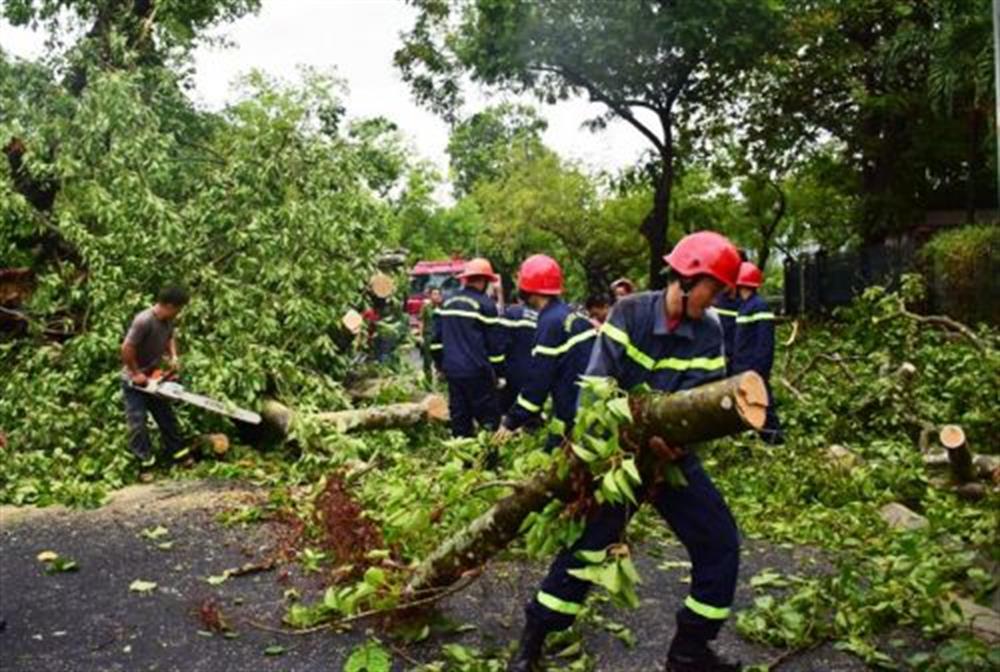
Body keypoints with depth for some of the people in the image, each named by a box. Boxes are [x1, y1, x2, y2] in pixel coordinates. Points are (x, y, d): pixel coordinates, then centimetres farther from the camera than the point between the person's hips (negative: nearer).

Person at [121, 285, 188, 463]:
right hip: (134, 380, -8)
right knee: (137, 422, -2)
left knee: (166, 416, 16)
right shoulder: (144, 321, -31)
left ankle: (178, 452, 28)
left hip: (153, 377, 8)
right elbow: (127, 348, -30)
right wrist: (136, 373, -21)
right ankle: (144, 460, 8)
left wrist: (174, 357, -2)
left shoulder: (168, 319, -5)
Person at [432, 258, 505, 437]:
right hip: (476, 372, -6)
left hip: (452, 370, 6)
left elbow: (436, 338, 16)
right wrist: (498, 372, 1)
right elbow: (495, 343, -7)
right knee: (488, 418, 0)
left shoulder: (447, 303, 11)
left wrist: (441, 364, 24)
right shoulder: (485, 304, -8)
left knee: (459, 418, 12)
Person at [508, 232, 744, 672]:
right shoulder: (629, 313, -13)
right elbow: (598, 386, -20)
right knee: (587, 542, -5)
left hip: (672, 456, 4)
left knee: (720, 543, 2)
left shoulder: (709, 334, -4)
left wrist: (673, 449, -32)